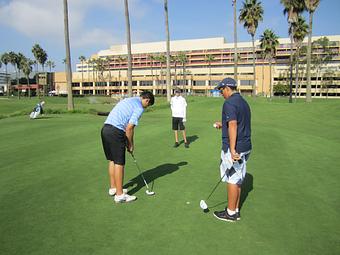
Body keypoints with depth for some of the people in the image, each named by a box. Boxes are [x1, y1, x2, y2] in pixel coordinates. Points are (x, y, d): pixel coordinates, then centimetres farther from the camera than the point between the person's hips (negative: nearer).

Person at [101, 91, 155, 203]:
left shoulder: (128, 100, 22)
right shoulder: (139, 108, -6)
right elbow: (129, 128, -12)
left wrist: (127, 142, 20)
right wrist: (131, 144, 3)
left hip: (105, 129, 9)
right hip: (115, 132, -9)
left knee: (112, 161, 19)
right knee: (119, 163, -1)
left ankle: (113, 188, 31)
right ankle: (119, 195, 6)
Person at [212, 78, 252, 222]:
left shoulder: (229, 103, -15)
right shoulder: (244, 102, 14)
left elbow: (233, 126, -25)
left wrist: (232, 149, -29)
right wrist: (222, 125, 27)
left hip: (235, 148, -9)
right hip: (245, 147, 9)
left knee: (232, 180, 1)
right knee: (238, 180, 16)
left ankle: (231, 213, 14)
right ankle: (236, 210, 26)